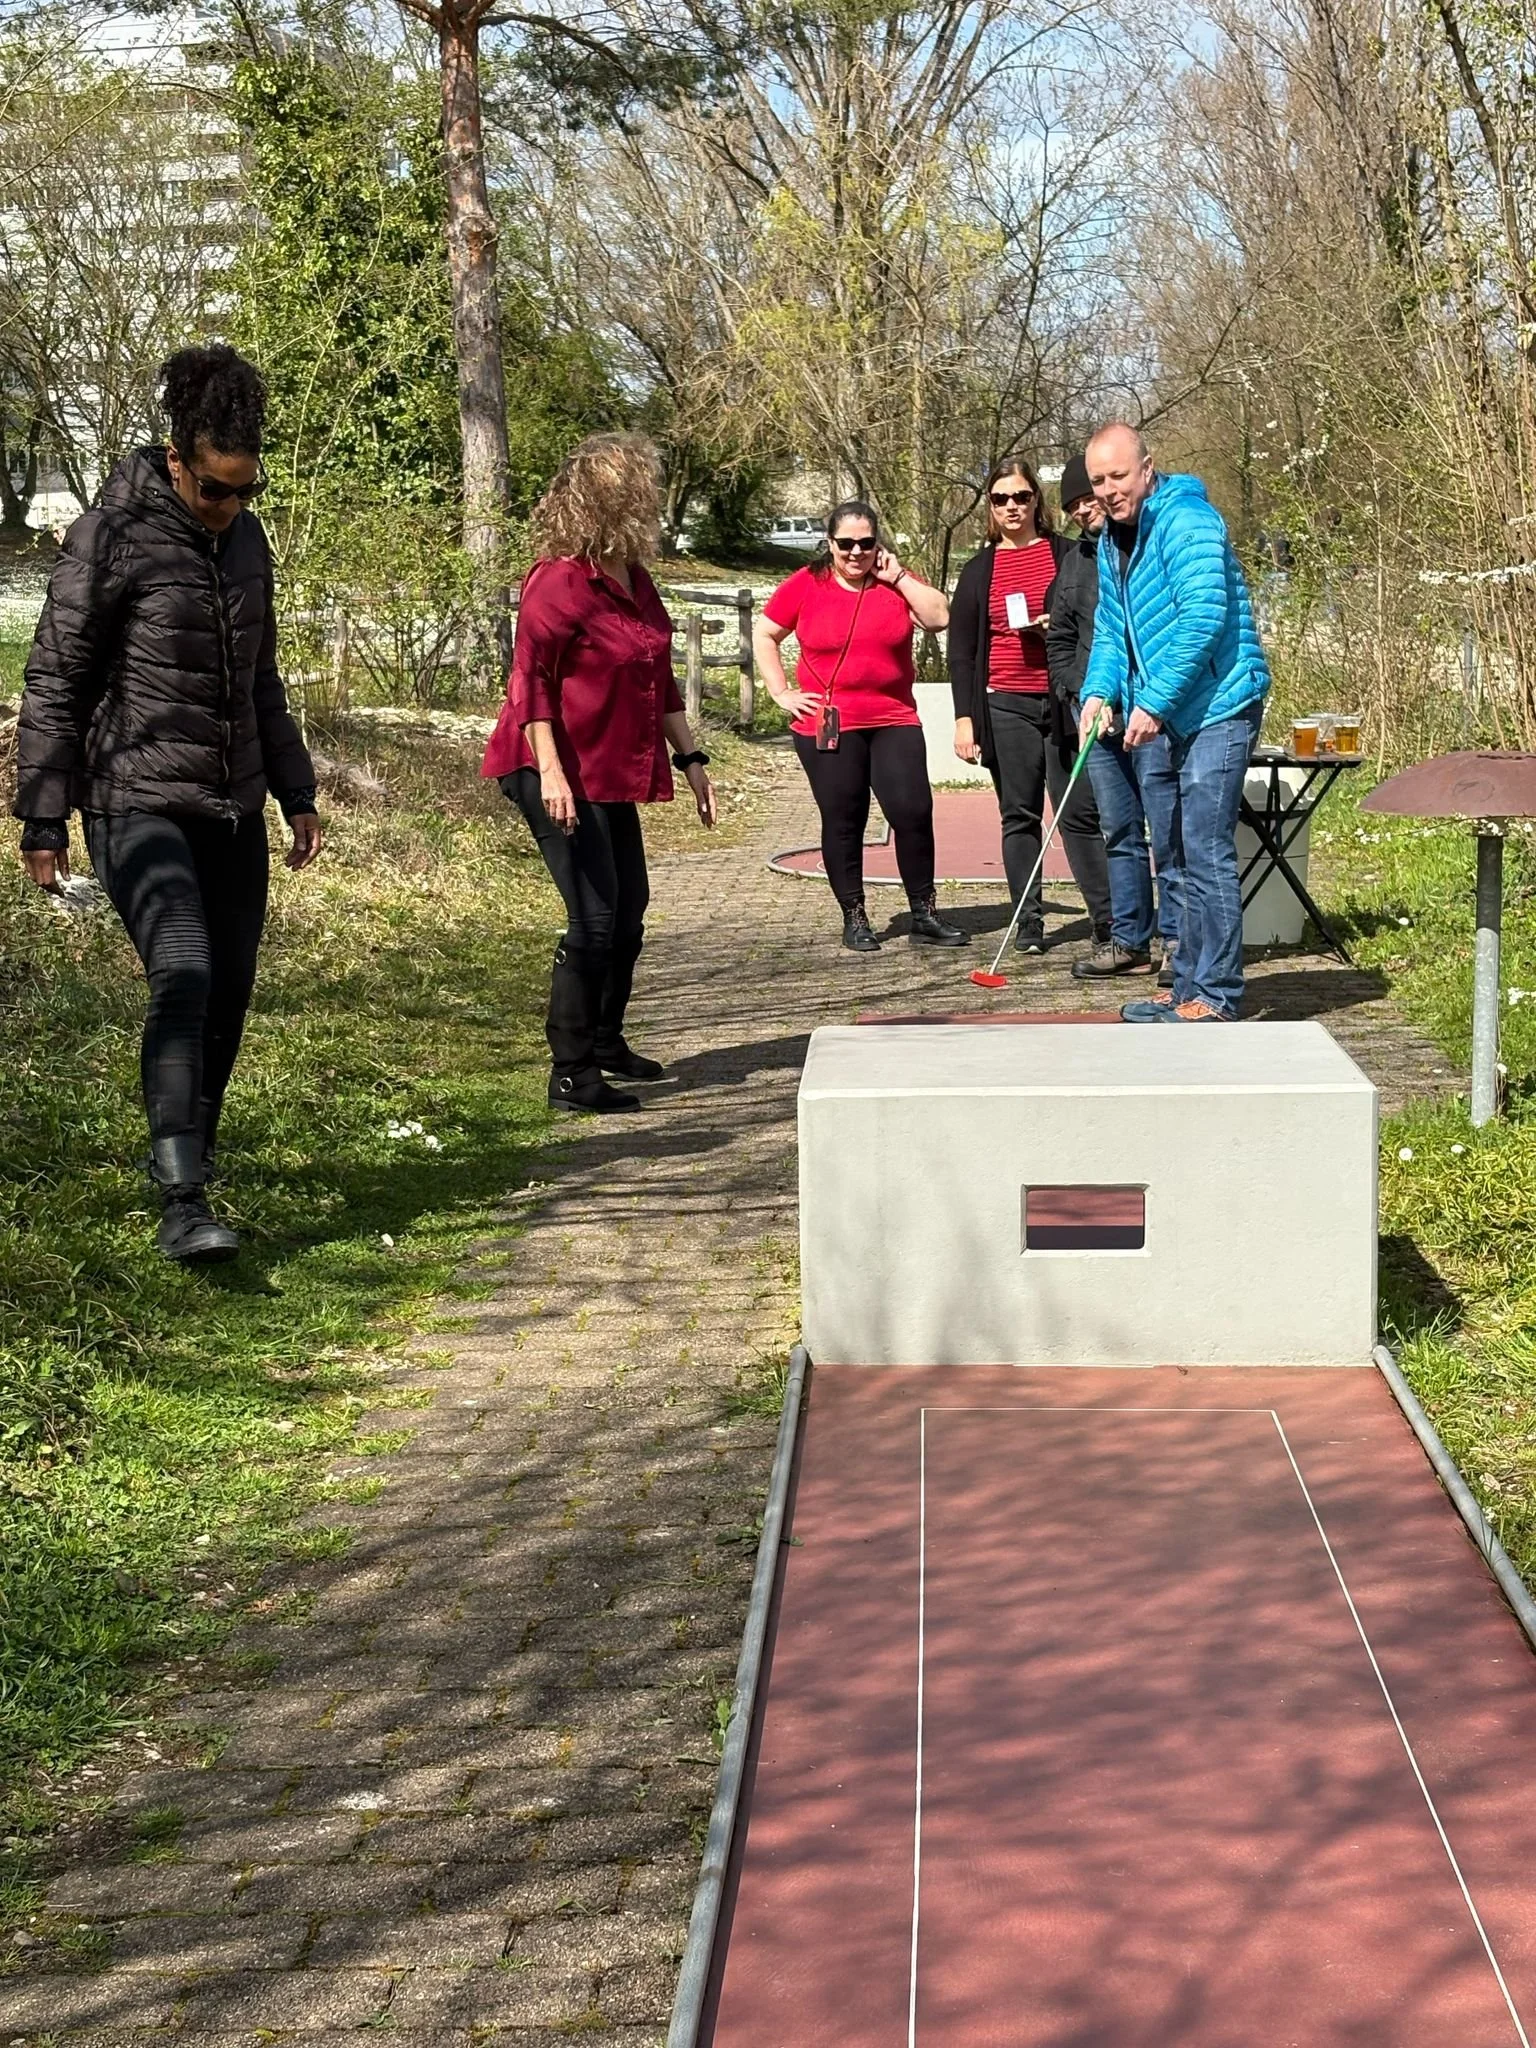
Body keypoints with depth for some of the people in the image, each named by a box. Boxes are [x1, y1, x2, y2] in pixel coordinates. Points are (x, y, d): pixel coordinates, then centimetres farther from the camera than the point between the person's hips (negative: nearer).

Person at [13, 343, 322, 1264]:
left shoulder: (247, 540, 10)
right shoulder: (112, 538, -10)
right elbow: (53, 685, -7)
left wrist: (297, 793, 21)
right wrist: (44, 822, -9)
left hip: (234, 810, 7)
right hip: (138, 805, -7)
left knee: (231, 992, 7)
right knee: (185, 977, -22)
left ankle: (192, 1164, 24)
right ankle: (183, 1204, -25)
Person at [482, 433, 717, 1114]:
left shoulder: (634, 579, 10)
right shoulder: (559, 580, -17)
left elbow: (659, 681, 18)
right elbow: (530, 680, -19)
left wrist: (691, 759, 16)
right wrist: (550, 771, -26)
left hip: (612, 773, 9)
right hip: (561, 771, -9)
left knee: (630, 907, 17)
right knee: (595, 918, -12)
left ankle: (605, 1040, 35)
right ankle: (571, 1075, -5)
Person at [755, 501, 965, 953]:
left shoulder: (895, 581, 6)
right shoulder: (806, 586, 2)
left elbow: (938, 618, -7)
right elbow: (764, 635, 10)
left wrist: (897, 577, -7)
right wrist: (782, 692, 3)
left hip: (893, 721, 1)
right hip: (826, 725, -1)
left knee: (913, 812, -6)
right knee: (842, 822, 3)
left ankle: (925, 916, 4)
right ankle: (854, 920, 15)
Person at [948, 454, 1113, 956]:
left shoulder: (1067, 555, 7)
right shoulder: (978, 570, 10)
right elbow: (961, 651, 10)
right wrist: (964, 718, 2)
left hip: (1062, 701, -1)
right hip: (1005, 705, 2)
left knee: (1080, 812, -5)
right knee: (1019, 816, 4)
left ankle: (1110, 922, -3)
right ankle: (1028, 927, 8)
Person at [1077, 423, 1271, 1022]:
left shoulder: (1186, 520, -14)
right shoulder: (1111, 541, 14)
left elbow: (1204, 619, -23)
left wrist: (1154, 703, -23)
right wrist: (1099, 691, 1)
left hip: (1214, 709, -9)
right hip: (1156, 718, 10)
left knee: (1206, 855, -10)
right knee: (1172, 858, 13)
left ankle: (1216, 996, -6)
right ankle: (1188, 985, 22)